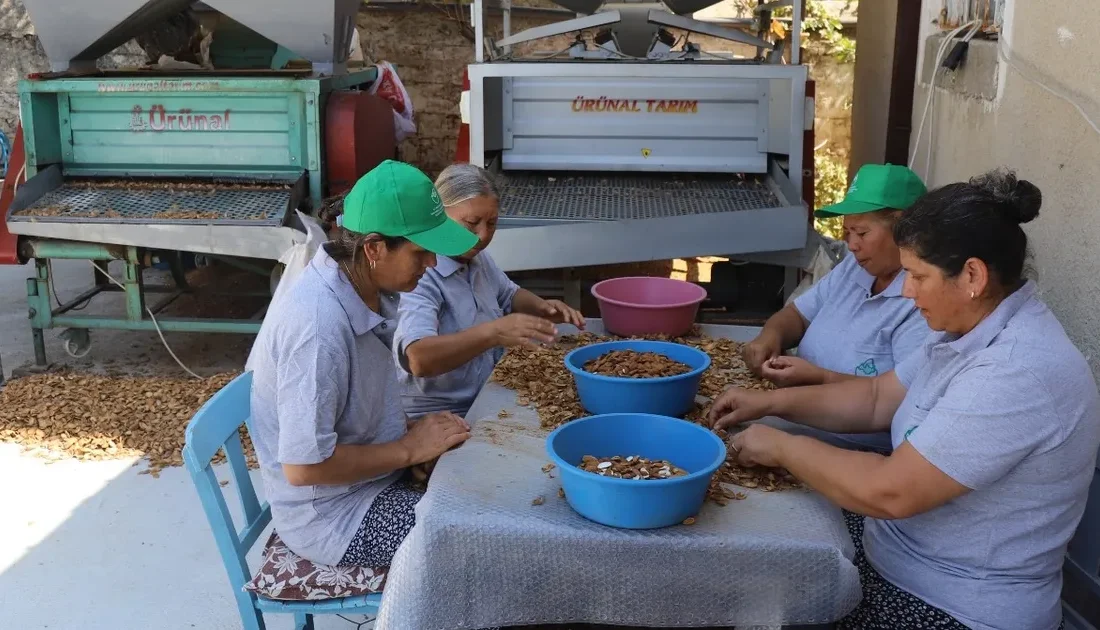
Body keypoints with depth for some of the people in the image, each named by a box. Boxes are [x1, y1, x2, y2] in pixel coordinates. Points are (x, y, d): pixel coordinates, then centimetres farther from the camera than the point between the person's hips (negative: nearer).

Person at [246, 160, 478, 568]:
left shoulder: (367, 289, -3)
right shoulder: (319, 325, -31)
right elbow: (303, 466, -28)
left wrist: (412, 429, -3)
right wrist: (410, 449, -19)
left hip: (369, 475, 8)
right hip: (331, 514, -8)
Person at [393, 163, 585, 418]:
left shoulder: (475, 257, 7)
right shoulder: (417, 275, -21)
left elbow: (509, 295, 25)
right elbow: (418, 359, -34)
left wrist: (541, 307, 4)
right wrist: (493, 332, -42)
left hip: (488, 402, 8)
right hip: (436, 419, -8)